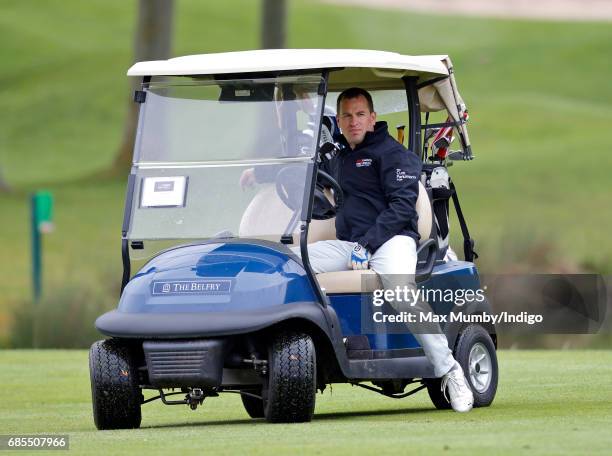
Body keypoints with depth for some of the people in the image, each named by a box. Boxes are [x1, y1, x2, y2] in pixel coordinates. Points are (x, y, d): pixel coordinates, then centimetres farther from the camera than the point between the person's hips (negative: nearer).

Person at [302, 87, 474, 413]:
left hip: (390, 239, -7)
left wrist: (367, 244, -18)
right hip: (347, 245, 7)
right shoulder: (336, 160, 24)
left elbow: (402, 206, -10)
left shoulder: (392, 153, 1)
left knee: (401, 286, -37)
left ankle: (449, 371, -32)